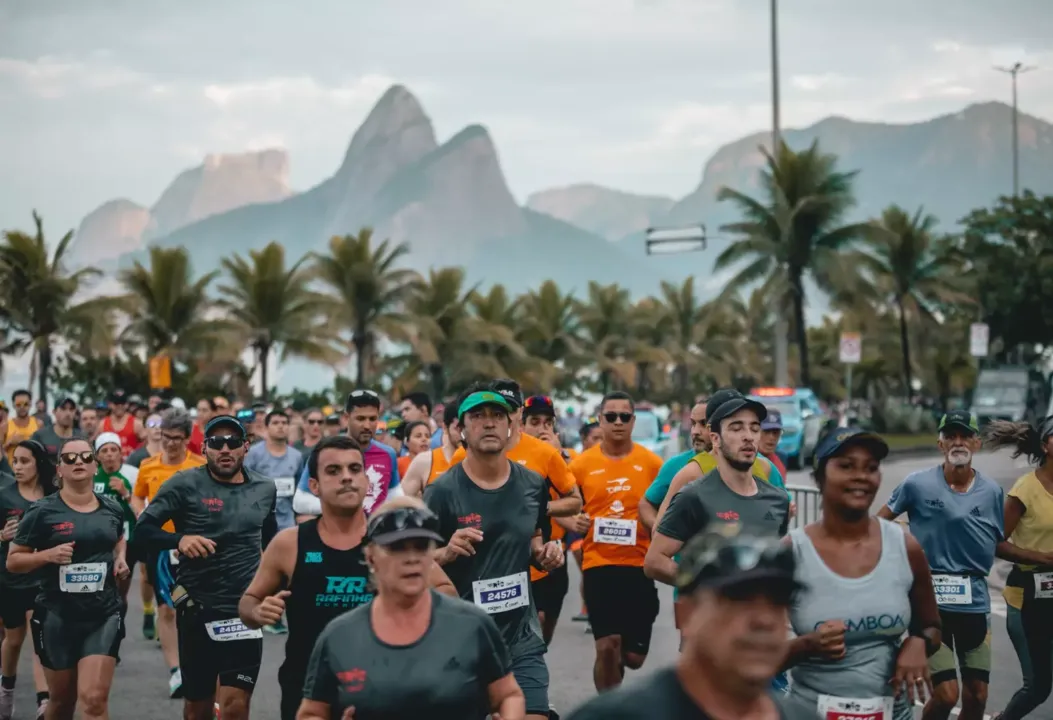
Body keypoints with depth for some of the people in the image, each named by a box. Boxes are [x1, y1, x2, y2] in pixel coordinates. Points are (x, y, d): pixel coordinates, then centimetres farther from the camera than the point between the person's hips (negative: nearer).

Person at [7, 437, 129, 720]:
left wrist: (120, 558, 8)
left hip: (103, 614, 1)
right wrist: (48, 554, -20)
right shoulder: (43, 511, -6)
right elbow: (12, 561, -3)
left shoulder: (112, 510, 6)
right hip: (57, 616, -1)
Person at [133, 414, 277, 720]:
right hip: (197, 609, -1)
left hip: (246, 611, 1)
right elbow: (143, 530, -9)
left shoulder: (264, 489, 7)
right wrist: (179, 539, -26)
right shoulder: (185, 485, -5)